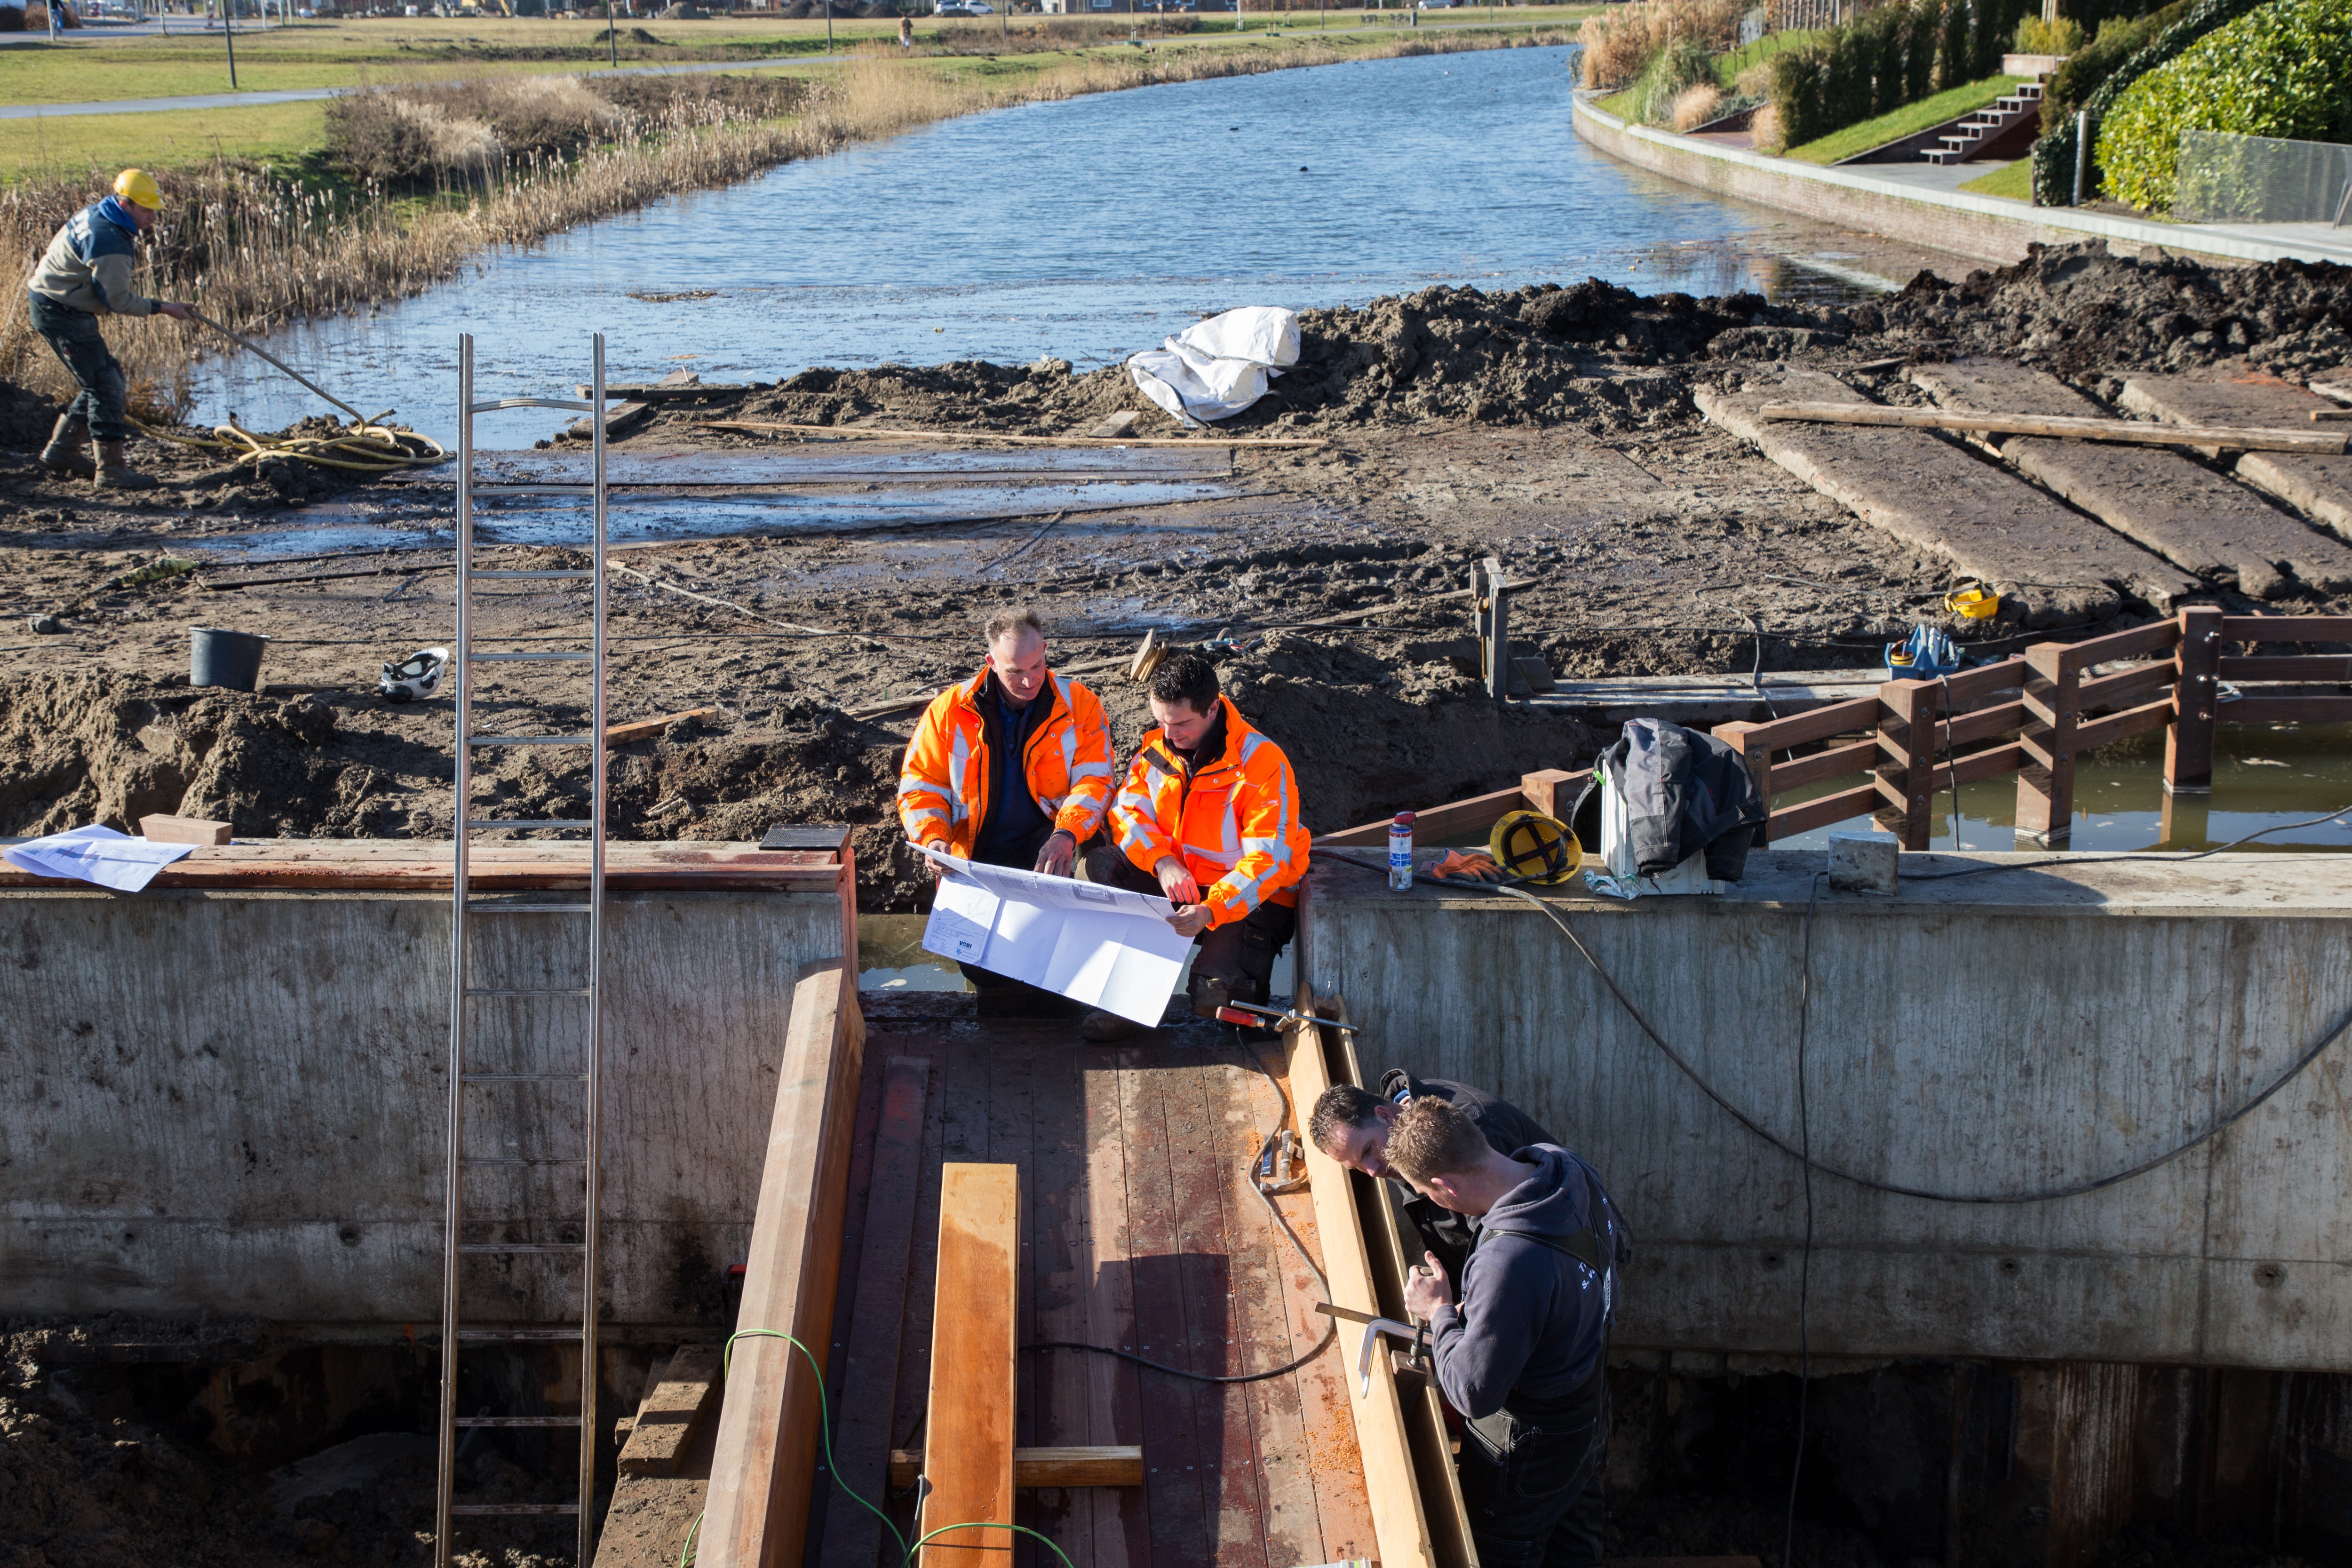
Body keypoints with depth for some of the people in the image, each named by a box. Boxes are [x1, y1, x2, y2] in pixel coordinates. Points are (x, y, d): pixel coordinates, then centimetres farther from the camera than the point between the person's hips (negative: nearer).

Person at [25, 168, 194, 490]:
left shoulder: (98, 213, 7)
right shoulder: (109, 241, -26)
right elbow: (118, 301, -23)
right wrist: (162, 307, -15)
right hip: (61, 315, -11)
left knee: (105, 381, 14)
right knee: (106, 386, -10)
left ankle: (61, 449, 22)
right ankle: (111, 469, -7)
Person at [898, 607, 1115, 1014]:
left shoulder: (1078, 705, 0)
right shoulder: (950, 710, 1)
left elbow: (1093, 780, -8)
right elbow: (921, 783, 5)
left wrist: (1067, 834, -29)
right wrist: (933, 838, -16)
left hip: (1044, 841, -1)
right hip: (978, 853, 1)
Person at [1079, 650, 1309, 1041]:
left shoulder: (1262, 761, -19)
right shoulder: (1157, 747, -1)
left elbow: (1268, 860, -24)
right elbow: (1127, 810, -2)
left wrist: (1210, 911, -38)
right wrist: (1162, 860, -25)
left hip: (1253, 897, -6)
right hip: (1176, 883, 6)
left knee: (1214, 996, -28)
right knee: (1103, 863, -19)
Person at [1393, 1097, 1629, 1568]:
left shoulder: (1508, 1263, -43)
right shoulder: (1572, 1170, -17)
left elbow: (1473, 1395, -31)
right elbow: (1617, 1251, 6)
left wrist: (1441, 1312, -14)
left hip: (1529, 1449, -8)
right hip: (1590, 1412, 8)